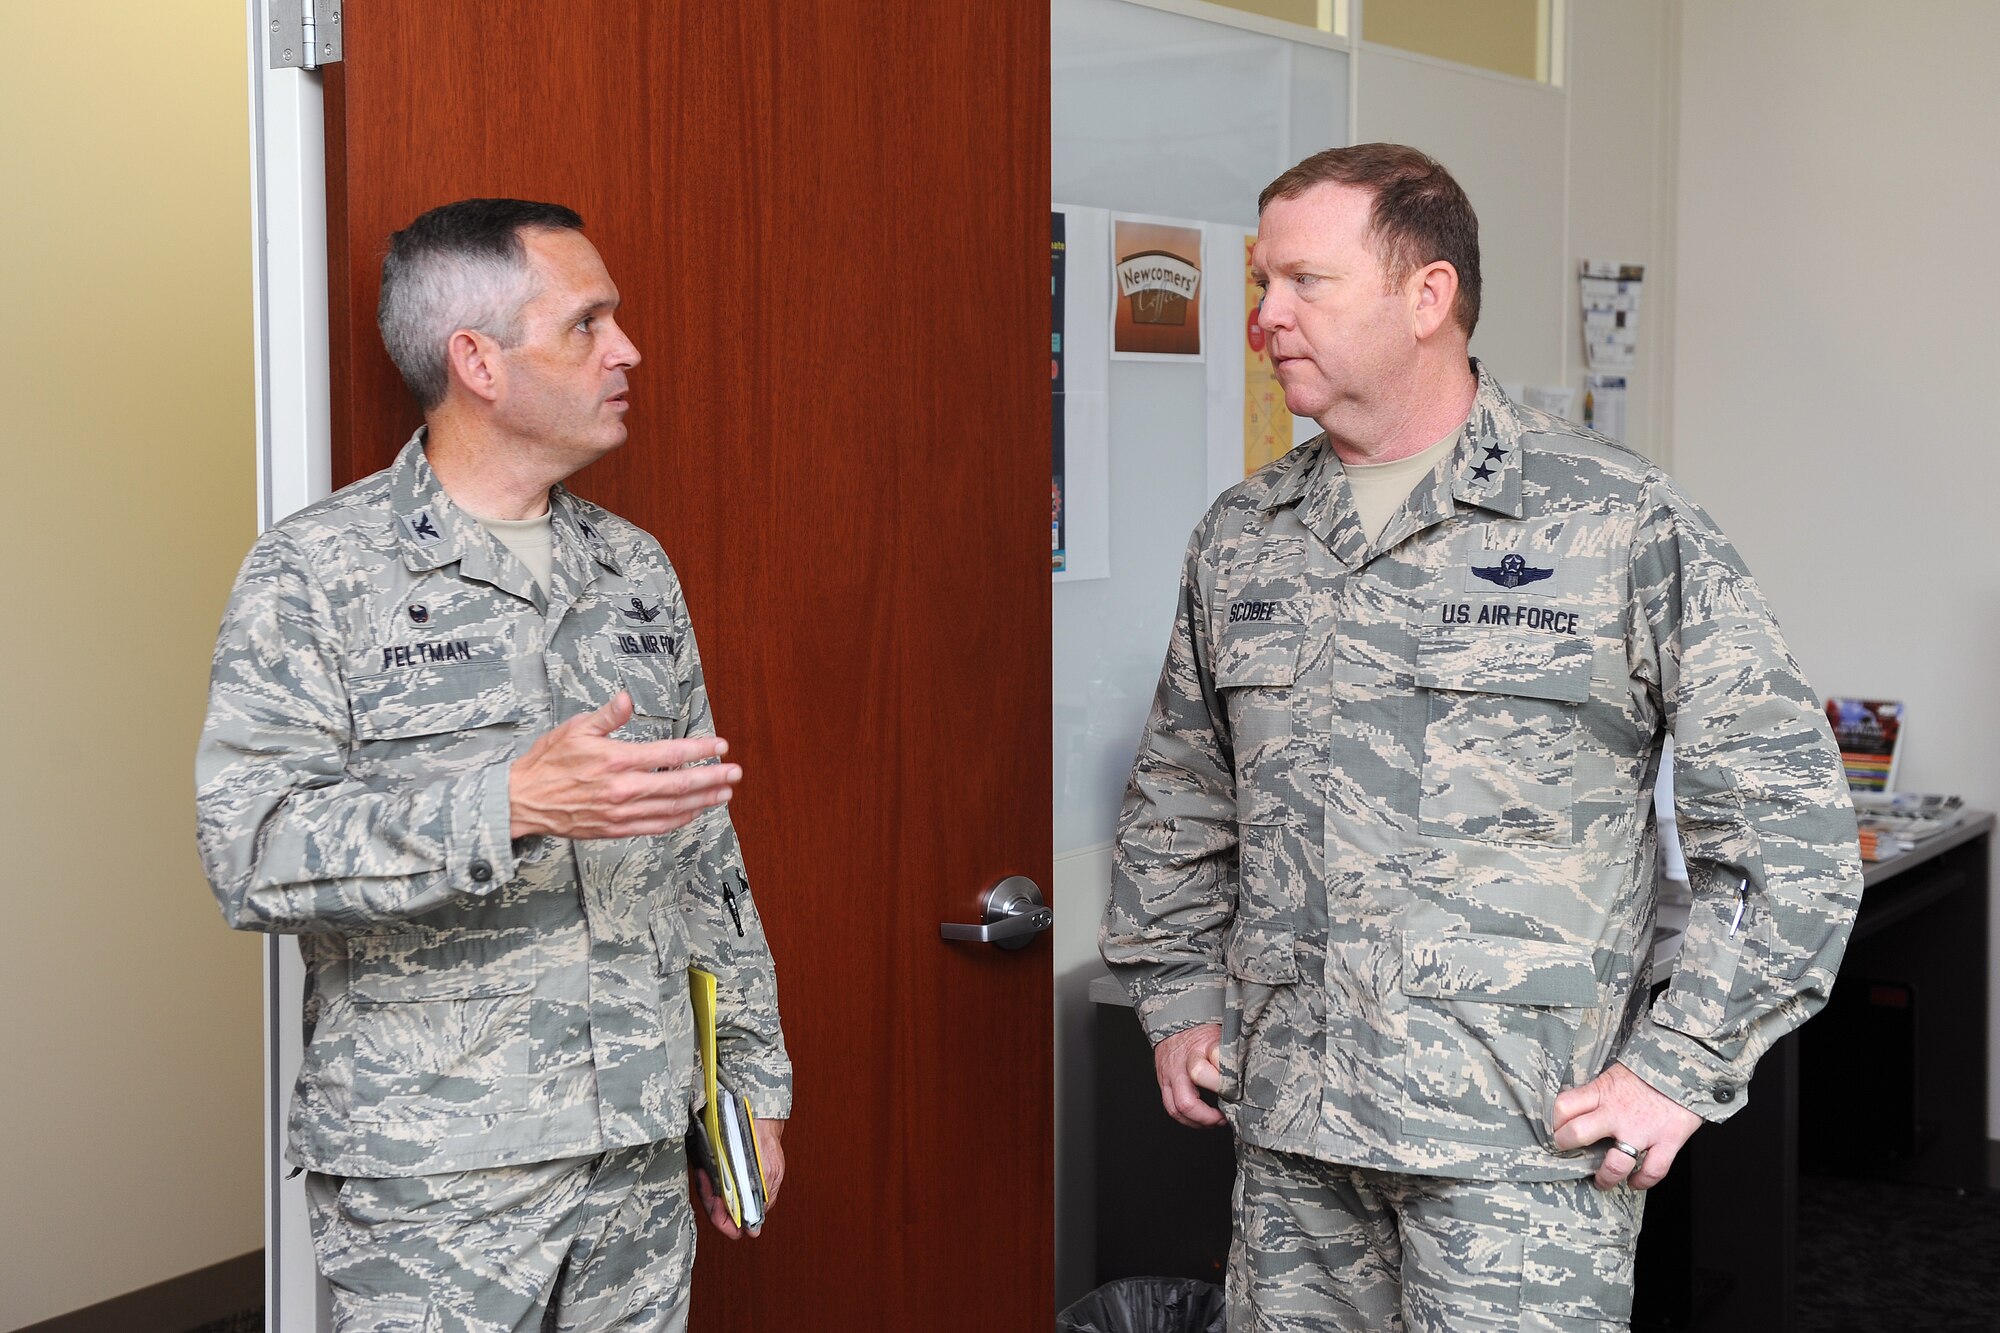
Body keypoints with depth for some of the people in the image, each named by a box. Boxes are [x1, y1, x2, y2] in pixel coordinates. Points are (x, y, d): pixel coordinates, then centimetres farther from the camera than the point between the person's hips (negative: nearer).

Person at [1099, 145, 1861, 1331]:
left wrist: (1681, 1068, -9)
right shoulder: (1241, 538, 9)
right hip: (1287, 1125, 5)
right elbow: (1178, 796, 21)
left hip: (1520, 1143, -5)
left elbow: (1789, 814, -7)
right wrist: (1178, 1002, 13)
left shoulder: (1621, 526, -7)